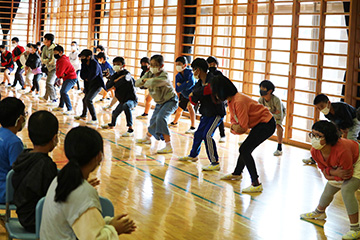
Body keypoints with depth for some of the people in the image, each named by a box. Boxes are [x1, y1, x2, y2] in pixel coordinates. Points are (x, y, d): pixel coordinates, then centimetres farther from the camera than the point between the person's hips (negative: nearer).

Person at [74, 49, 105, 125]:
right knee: (84, 100, 22)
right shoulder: (85, 64, 4)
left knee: (88, 100, -22)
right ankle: (83, 115, 47)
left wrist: (88, 79, -11)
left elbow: (94, 74, -31)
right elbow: (82, 74, 5)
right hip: (89, 85, 9)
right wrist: (86, 78, -17)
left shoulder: (94, 63, -20)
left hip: (97, 85, -9)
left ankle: (94, 119, -18)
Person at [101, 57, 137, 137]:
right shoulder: (115, 75, 3)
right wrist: (114, 81, -21)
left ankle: (130, 130, -40)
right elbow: (107, 86, -4)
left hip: (131, 99, -9)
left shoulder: (126, 74, -19)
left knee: (126, 106, -41)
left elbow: (123, 80, -42)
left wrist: (114, 86, -28)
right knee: (115, 113, 26)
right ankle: (112, 124, 64)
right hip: (122, 100, 9)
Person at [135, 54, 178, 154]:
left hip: (170, 100, -8)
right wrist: (143, 80, -28)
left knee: (161, 118, -29)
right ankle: (147, 138, 53)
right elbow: (137, 83, -7)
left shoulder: (164, 76, -29)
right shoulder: (149, 74, -5)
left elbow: (152, 83, -46)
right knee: (153, 120, 22)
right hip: (160, 102, 8)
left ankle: (168, 146, -32)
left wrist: (146, 82, -24)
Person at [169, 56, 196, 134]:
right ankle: (174, 122, 49)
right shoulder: (178, 76, -7)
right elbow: (177, 90, -16)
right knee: (179, 109, 20)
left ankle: (193, 127, -29)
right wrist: (186, 83, -30)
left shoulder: (189, 72, -22)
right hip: (185, 95, 7)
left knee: (189, 106, -29)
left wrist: (181, 85, -25)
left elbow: (191, 83, -38)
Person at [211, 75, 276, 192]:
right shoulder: (231, 99, 3)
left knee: (244, 150, -17)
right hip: (259, 124, 10)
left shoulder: (239, 101, -27)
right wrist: (233, 126, -9)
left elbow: (243, 127, -24)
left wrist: (234, 129, -5)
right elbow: (234, 119, 12)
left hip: (266, 124, -10)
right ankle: (237, 173, 48)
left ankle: (256, 184, -17)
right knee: (245, 149, 24)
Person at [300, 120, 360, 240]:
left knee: (346, 190, -26)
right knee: (329, 190, 18)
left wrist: (329, 174, -22)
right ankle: (319, 212, 51)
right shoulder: (314, 150, -23)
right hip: (336, 167, 7)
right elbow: (323, 167, -8)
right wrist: (334, 172, -28)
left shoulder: (342, 150, -45)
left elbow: (346, 175, -31)